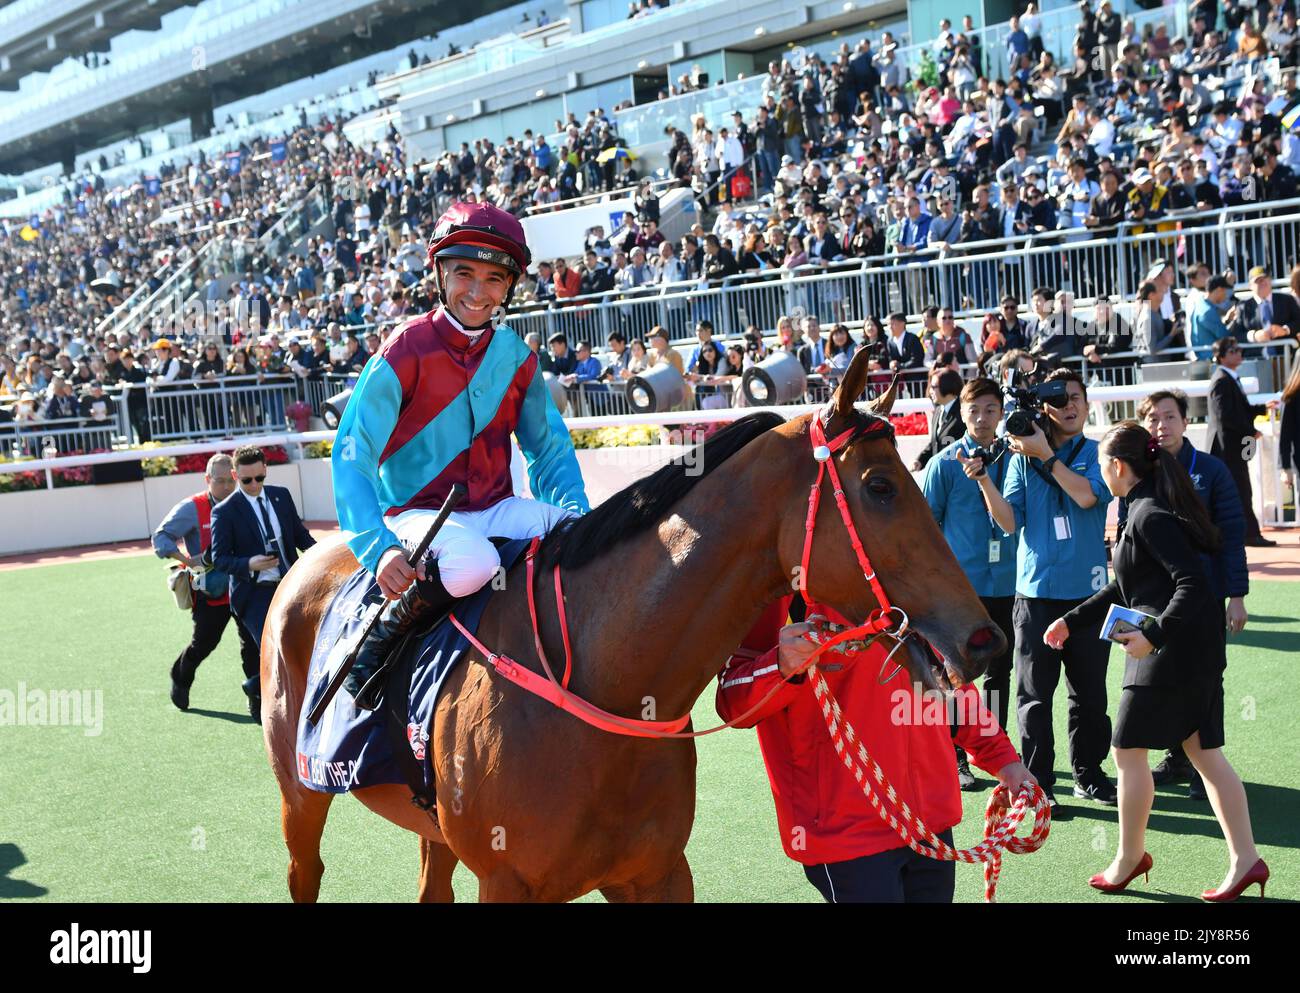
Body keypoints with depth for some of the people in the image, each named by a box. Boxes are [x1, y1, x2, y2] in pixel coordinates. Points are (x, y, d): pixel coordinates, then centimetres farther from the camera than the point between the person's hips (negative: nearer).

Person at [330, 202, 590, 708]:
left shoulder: (516, 356, 3)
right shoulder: (406, 350, -12)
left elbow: (549, 446, 11)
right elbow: (352, 455, -16)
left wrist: (576, 513, -8)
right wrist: (379, 547, -29)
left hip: (495, 509, 5)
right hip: (416, 512, -4)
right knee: (471, 561, -37)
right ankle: (381, 638, -13)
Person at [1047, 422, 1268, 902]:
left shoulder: (1150, 515, -17)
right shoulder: (1147, 508, 14)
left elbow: (1192, 584, -25)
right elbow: (1123, 588, 21)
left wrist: (1153, 635, -27)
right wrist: (1072, 620, 20)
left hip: (1172, 650, -10)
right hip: (1199, 650, 10)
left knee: (1128, 751, 4)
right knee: (1205, 753, 11)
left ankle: (1129, 857, 17)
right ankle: (1245, 859, 12)